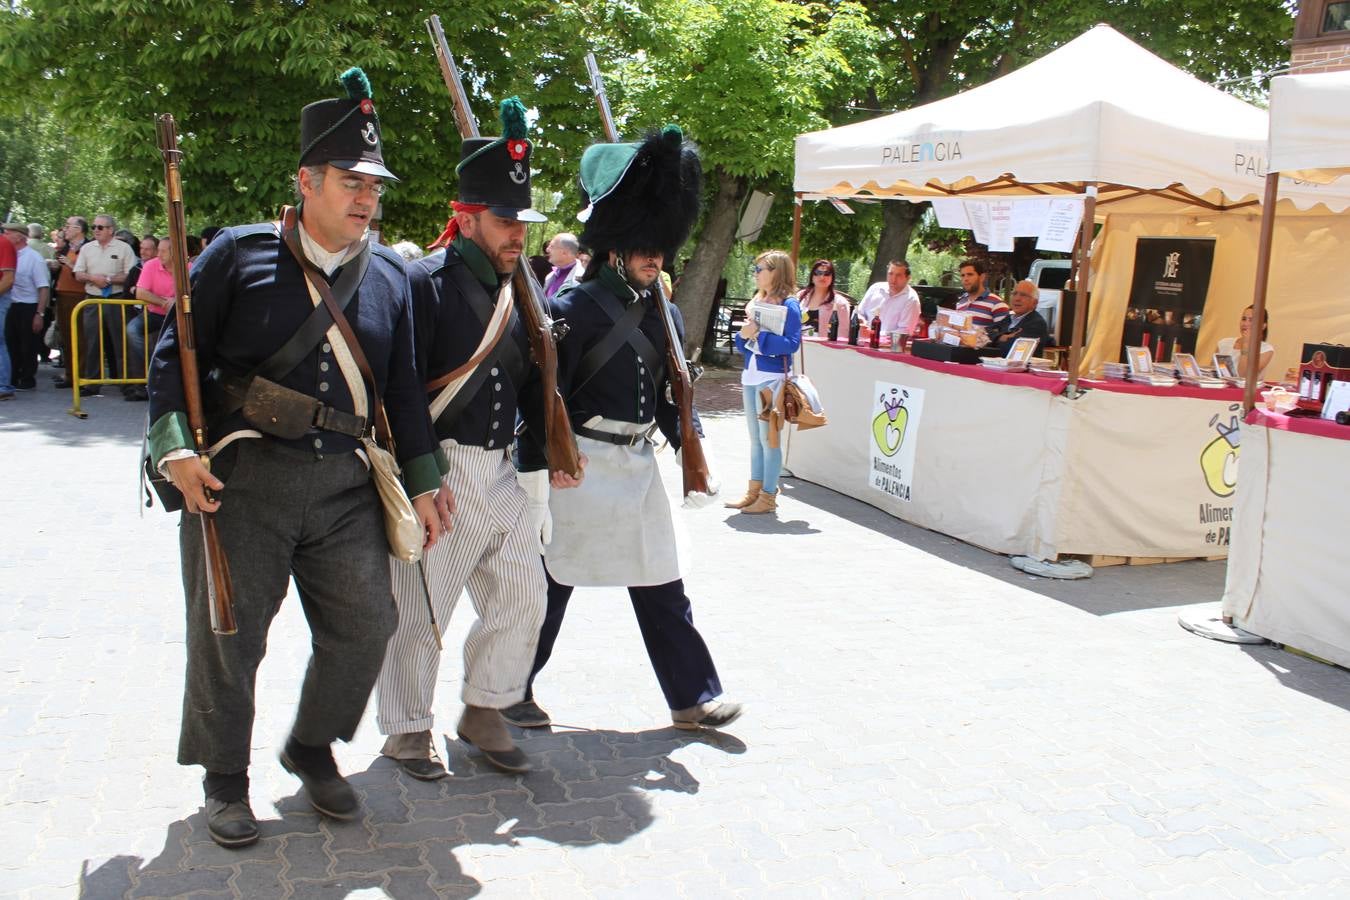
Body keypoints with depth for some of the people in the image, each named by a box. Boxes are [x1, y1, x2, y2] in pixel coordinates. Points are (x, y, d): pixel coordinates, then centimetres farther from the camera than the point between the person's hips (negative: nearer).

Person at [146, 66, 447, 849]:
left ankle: (314, 749, 30)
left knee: (366, 624, 4)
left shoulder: (390, 274, 8)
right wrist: (176, 447, -12)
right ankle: (225, 778, 27)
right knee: (228, 634, 5)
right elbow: (175, 352, 0)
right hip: (241, 481, -3)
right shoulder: (240, 252, -1)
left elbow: (403, 385, 12)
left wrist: (424, 478, 8)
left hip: (345, 486, 3)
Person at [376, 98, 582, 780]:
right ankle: (407, 730, 23)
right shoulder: (424, 283, -10)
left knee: (522, 599, 11)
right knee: (418, 609, 4)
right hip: (438, 473, -7)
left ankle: (483, 712, 29)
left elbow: (533, 384, 18)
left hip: (501, 474, 7)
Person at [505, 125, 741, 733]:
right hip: (579, 467, -6)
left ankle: (693, 698, 21)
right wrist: (535, 483, -17)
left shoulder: (664, 315, 9)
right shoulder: (573, 311, -11)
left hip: (640, 467, 6)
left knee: (661, 588, 11)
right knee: (551, 585, 6)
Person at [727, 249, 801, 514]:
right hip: (751, 376, 8)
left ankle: (768, 496, 4)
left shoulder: (789, 305, -9)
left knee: (769, 438, -3)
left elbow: (792, 343, -19)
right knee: (755, 438, 13)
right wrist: (744, 334, -5)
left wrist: (758, 333, -20)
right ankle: (754, 490, 21)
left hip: (772, 379, -8)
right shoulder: (756, 301, 13)